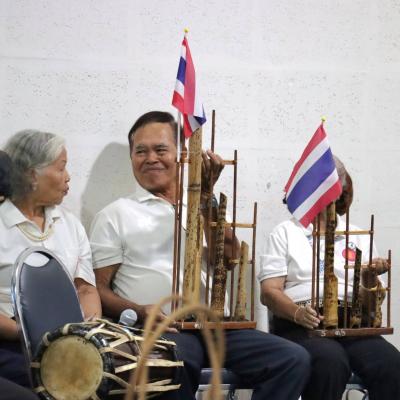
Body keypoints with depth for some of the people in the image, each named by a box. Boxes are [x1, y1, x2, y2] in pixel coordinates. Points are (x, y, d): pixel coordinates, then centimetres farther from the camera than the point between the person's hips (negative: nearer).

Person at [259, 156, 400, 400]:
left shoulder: (358, 236, 20)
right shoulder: (286, 232, 13)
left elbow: (372, 301, 13)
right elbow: (269, 292, 1)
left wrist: (371, 279, -11)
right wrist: (298, 312, -20)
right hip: (302, 325, -2)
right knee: (331, 361, -36)